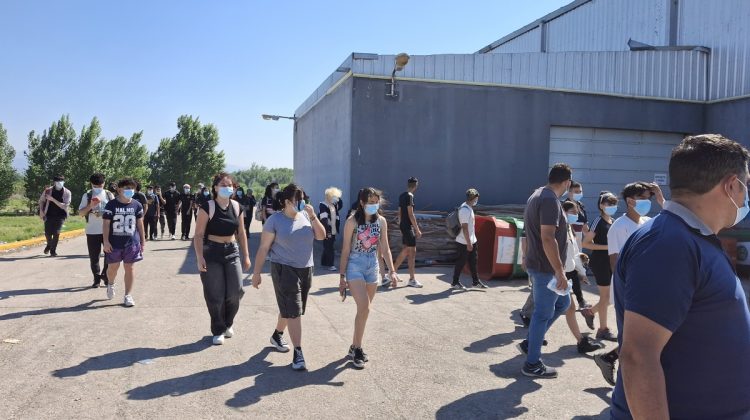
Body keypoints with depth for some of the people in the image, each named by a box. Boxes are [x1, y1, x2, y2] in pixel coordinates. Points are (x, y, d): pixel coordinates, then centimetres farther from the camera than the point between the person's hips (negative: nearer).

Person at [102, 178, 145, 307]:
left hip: (132, 243, 1)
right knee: (113, 267, 10)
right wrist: (106, 241, -9)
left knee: (129, 267, 4)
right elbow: (106, 224, -4)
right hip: (114, 243, -1)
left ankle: (128, 295, 12)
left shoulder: (137, 205, 2)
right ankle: (110, 284, 43)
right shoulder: (111, 205, -4)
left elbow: (140, 224, 7)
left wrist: (143, 241, 7)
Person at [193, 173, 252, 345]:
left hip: (232, 252, 4)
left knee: (235, 291, 0)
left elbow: (241, 233, 13)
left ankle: (228, 323, 27)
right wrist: (199, 258, -18)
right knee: (215, 294, 3)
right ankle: (218, 331, 22)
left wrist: (246, 256, 12)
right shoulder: (207, 207, -10)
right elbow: (199, 235, -10)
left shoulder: (237, 207, 4)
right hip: (211, 253, -4)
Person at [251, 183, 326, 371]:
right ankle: (298, 353, -3)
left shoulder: (305, 215, 4)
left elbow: (321, 236, 0)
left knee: (289, 309, 18)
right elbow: (263, 248, -7)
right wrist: (256, 273, -7)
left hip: (305, 269, 6)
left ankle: (277, 335, 42)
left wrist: (312, 216, -11)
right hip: (285, 269, -5)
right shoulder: (275, 220, -9)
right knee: (293, 311, -8)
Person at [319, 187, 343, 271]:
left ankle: (324, 262, 26)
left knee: (328, 248, 15)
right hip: (327, 232, -8)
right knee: (329, 248, -4)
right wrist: (328, 231, -24)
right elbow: (324, 219, -19)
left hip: (333, 231, 8)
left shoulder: (334, 205, 12)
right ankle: (330, 265, -1)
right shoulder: (323, 205, -13)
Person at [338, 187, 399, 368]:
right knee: (364, 308, -15)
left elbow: (385, 248, 7)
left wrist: (392, 271, -2)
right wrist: (343, 276, -7)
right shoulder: (352, 221, -9)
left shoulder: (381, 221, 2)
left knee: (364, 309, 11)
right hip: (355, 266, -5)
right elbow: (345, 250, -6)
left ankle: (355, 346, 26)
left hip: (373, 266, 5)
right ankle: (357, 348, 2)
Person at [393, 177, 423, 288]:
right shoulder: (410, 196, -15)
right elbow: (410, 214, -19)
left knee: (405, 250, 18)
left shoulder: (401, 196, 12)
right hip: (408, 227, -9)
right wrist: (417, 229, -16)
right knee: (412, 252, -4)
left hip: (403, 226, 9)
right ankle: (412, 280, -1)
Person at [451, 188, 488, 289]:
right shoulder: (465, 210, -22)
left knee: (473, 261, 15)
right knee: (461, 262, 1)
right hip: (464, 242, -10)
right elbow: (464, 228, -24)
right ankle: (455, 282, 13)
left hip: (471, 241, 10)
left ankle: (476, 281, 25)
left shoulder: (469, 208, 10)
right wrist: (468, 243, -22)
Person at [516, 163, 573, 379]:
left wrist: (527, 257, 26)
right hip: (546, 267, -10)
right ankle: (532, 364, 12)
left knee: (562, 303, 21)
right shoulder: (550, 200, -20)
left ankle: (530, 343, 24)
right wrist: (560, 271, -25)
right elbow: (548, 238, -27)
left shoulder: (539, 195, 13)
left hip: (538, 264, 10)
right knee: (543, 314, 0)